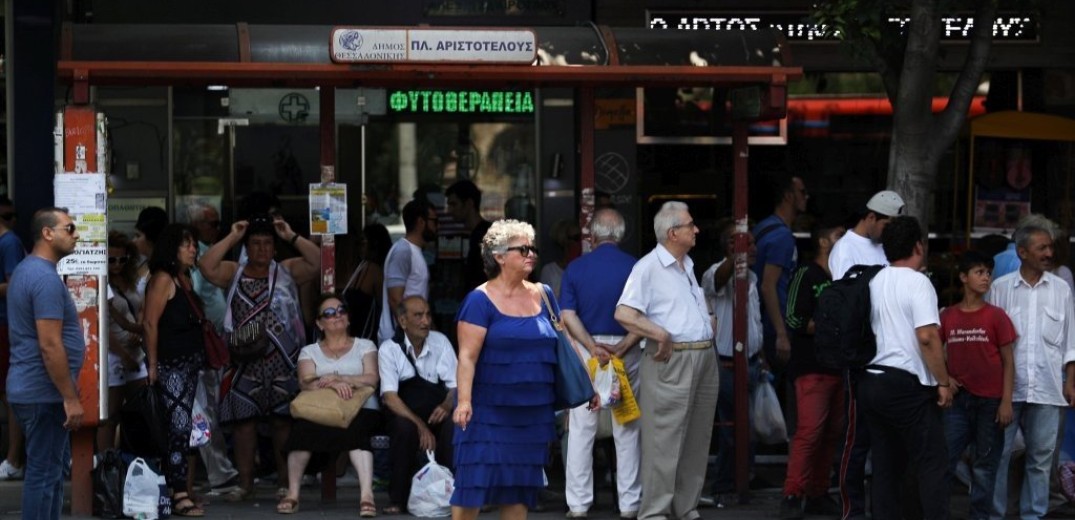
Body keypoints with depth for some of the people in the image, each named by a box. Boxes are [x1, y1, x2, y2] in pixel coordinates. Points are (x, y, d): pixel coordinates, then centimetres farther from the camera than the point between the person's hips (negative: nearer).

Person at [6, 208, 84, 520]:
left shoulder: (26, 271, 14)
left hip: (30, 389, 10)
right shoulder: (46, 278, -19)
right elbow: (49, 345, -23)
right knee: (44, 474, -5)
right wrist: (70, 398, -20)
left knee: (44, 471, 15)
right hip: (45, 392, -10)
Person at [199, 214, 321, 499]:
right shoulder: (234, 272, 12)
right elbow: (207, 266, -6)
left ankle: (286, 482, 6)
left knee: (283, 421, 0)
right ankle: (245, 482, 8)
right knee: (243, 421, 1)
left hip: (282, 361, -1)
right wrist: (231, 238, -4)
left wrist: (291, 237, -6)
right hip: (244, 362, 1)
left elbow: (317, 262, -6)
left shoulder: (287, 271, 9)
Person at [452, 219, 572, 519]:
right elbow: (467, 356, -13)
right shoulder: (480, 300, -7)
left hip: (532, 412, 5)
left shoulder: (543, 295, 10)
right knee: (475, 482, -9)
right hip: (489, 411, -5)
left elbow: (561, 342, 18)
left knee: (520, 486, 8)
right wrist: (464, 401, -25)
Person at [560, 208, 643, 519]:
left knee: (581, 428, 7)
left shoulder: (576, 268, 0)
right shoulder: (635, 268, -4)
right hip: (627, 351, -1)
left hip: (587, 350, 1)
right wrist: (623, 347, -13)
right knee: (628, 430, 7)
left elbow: (568, 315, -7)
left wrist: (593, 347, -11)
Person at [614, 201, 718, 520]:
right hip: (671, 361, -8)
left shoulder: (688, 266, 18)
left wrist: (710, 325, 14)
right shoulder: (648, 267, -9)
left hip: (704, 359, 8)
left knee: (697, 441, 11)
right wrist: (661, 335, -20)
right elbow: (624, 314, -19)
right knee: (664, 441, -7)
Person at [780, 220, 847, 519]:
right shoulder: (806, 276, -3)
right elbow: (795, 320, -11)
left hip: (838, 368, 7)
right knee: (809, 432, -14)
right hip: (812, 368, -7)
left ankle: (818, 495, 10)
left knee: (831, 433, 5)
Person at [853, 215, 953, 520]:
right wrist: (943, 382, -12)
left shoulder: (874, 283, 14)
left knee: (887, 466, 10)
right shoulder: (916, 282, -9)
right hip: (907, 384, -8)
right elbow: (927, 337, -19)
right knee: (932, 465, -5)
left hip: (871, 381, 8)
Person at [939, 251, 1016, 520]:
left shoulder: (996, 316, -2)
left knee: (985, 466, 4)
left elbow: (1008, 361, -1)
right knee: (944, 460, -2)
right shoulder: (948, 316, 4)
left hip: (989, 401, -2)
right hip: (958, 399, 2)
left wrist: (1006, 401, -7)